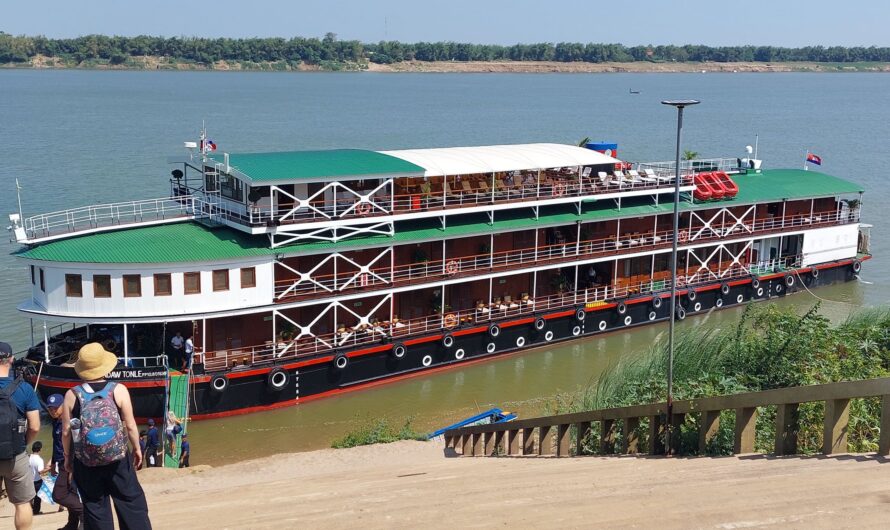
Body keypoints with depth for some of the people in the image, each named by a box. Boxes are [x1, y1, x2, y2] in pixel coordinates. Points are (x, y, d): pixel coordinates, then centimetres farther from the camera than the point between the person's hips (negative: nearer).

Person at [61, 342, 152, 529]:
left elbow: (66, 431, -2)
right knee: (131, 501, 10)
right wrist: (137, 448, 8)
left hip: (85, 461, 1)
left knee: (95, 506, 11)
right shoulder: (118, 390, -9)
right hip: (118, 458, -1)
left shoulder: (72, 395, -6)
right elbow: (130, 425, -7)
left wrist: (67, 456, 13)